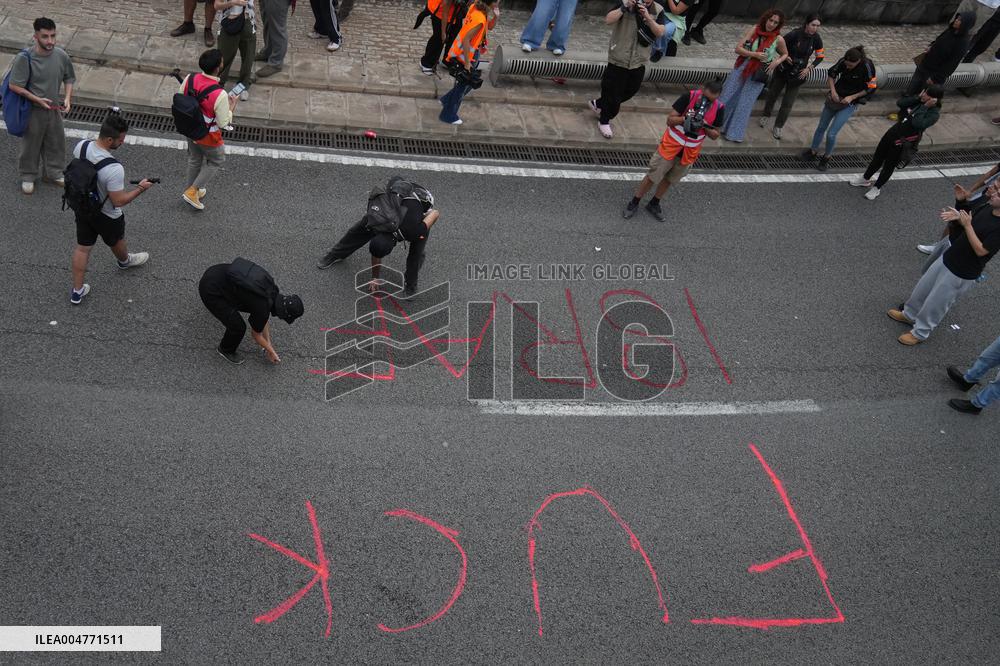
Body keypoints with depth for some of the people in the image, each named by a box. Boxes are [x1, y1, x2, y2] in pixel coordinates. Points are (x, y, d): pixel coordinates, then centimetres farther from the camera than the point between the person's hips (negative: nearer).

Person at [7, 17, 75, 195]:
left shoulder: (61, 55, -11)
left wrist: (67, 98, -9)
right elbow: (14, 86, -17)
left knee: (55, 142, 20)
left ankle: (53, 172, 42)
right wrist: (38, 100, -21)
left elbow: (69, 78, 5)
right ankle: (28, 176, 34)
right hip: (32, 110, -4)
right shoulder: (24, 58, -23)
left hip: (54, 108, 4)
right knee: (31, 144, 14)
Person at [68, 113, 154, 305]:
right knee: (116, 241, 27)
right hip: (105, 215, -5)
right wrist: (141, 188, -17)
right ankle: (125, 261, 60)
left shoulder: (81, 145, -16)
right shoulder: (114, 169, -38)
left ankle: (77, 291, 27)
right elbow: (119, 201, -28)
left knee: (82, 247, 17)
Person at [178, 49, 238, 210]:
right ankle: (192, 191, 22)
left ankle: (192, 190, 48)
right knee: (217, 161, 23)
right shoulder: (220, 95, -35)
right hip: (208, 137, -6)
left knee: (194, 159, 29)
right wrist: (232, 106, -9)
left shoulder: (189, 79, -18)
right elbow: (223, 123, -23)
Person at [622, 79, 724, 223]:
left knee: (670, 178, 18)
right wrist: (686, 118, -36)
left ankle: (654, 204, 37)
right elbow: (670, 120, -18)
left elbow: (715, 135, -3)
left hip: (690, 150, 3)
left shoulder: (719, 109, -11)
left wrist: (705, 126, -23)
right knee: (653, 176, 3)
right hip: (671, 144, -3)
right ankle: (634, 203, 20)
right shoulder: (689, 97, -20)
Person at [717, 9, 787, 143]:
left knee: (745, 104, 7)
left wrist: (777, 62, -10)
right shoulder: (754, 29, -9)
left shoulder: (779, 39, -9)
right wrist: (755, 54, -23)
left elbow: (785, 54, 10)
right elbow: (738, 48, -12)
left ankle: (735, 133, 19)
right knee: (728, 97, 11)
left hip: (757, 74, -1)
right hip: (742, 68, 1)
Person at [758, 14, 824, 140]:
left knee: (788, 103, 3)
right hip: (783, 70, -1)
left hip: (798, 74, 1)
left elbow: (820, 57, 0)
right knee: (772, 94, 18)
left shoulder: (816, 39, -12)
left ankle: (778, 127, 17)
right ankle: (765, 116, 45)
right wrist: (785, 56, -21)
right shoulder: (795, 34, -21)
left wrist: (809, 68, -11)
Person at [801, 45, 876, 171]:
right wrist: (833, 90, -10)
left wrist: (852, 97, -18)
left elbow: (871, 88, -12)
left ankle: (827, 157, 17)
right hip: (835, 99, 4)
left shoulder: (867, 67, -23)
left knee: (831, 134, -9)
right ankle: (812, 152, 37)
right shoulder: (843, 62, -14)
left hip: (849, 104, -4)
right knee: (821, 127, 16)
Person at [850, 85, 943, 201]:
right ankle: (865, 179, 41)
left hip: (903, 142, -6)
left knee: (889, 165, 10)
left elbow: (917, 124, -34)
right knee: (878, 157, 20)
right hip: (893, 132, 7)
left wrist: (925, 107, -29)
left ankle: (876, 188, 31)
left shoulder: (934, 113, -20)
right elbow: (899, 103, -6)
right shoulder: (919, 101, -1)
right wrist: (918, 98, -13)